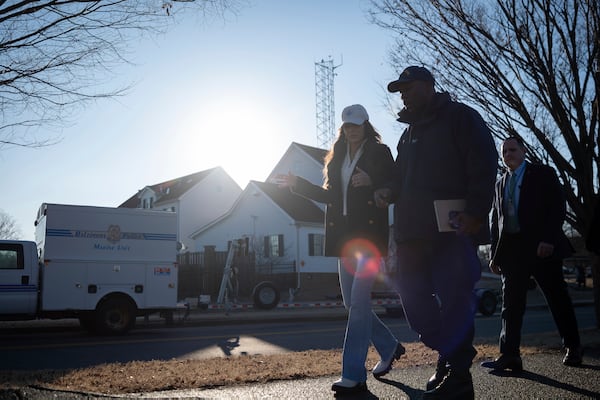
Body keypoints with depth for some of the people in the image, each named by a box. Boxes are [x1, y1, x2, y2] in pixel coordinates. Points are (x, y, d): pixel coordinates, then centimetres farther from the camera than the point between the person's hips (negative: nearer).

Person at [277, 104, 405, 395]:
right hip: (345, 236, 7)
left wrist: (371, 182, -22)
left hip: (370, 234, -6)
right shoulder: (338, 157, 18)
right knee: (352, 303, 9)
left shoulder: (380, 153, 1)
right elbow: (330, 196, 19)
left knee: (358, 300, -13)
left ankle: (353, 376, -10)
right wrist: (298, 184, 14)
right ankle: (390, 348, 31)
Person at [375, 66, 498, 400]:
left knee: (454, 299, -8)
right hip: (414, 232, 8)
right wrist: (389, 191, 5)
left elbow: (484, 164, -9)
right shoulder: (410, 132, 25)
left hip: (453, 229, -8)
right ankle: (449, 356, 23)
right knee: (413, 297, 8)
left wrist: (476, 212, -19)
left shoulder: (460, 117, 2)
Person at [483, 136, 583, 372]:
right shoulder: (501, 184, 18)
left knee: (558, 299, 5)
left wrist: (548, 240, -16)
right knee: (511, 304, -2)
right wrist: (494, 253, 8)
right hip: (511, 250, 4)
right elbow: (496, 220, 16)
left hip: (541, 247, -4)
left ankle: (573, 349, 21)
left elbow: (558, 208, -4)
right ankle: (510, 355, -3)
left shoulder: (543, 174, 5)